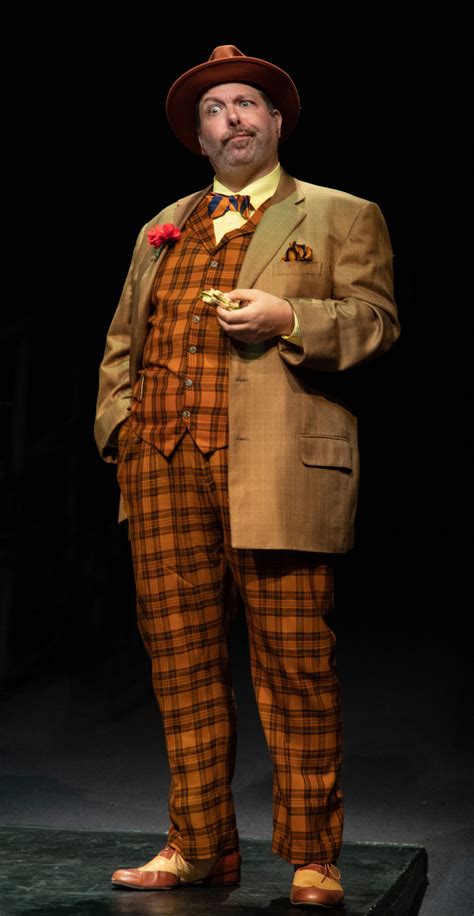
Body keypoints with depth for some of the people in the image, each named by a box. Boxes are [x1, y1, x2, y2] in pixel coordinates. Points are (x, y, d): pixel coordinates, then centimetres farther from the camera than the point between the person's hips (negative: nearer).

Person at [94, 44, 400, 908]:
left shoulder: (341, 216, 11)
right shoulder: (163, 230, 24)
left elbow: (376, 321, 1)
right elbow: (122, 341, 24)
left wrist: (287, 319, -15)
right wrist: (120, 420, 7)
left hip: (277, 470, -4)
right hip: (164, 468, 5)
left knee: (295, 666, -4)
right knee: (181, 659, 5)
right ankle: (199, 845, 16)